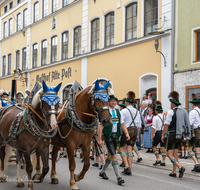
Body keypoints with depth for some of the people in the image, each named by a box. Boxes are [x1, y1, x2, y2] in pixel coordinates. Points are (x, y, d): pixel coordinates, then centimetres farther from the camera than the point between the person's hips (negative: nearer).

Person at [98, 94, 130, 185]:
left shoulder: (118, 112, 12)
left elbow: (122, 124, 11)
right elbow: (101, 126, -9)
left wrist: (127, 133, -5)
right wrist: (99, 139, -13)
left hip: (116, 135, 6)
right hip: (108, 135, -6)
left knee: (110, 155, 16)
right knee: (114, 155, -12)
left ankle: (102, 172, 36)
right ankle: (118, 177, -12)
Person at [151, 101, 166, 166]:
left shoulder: (155, 118, -9)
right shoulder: (165, 117, 6)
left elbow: (154, 127, -12)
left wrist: (152, 135, -8)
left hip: (158, 132, -5)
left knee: (154, 146, 11)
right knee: (163, 147, 9)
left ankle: (158, 159, 3)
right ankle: (163, 161, 9)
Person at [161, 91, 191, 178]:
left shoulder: (171, 112, -12)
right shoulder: (183, 111, 6)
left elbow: (166, 124, -12)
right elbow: (186, 124, 8)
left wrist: (163, 135, -4)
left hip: (173, 134, -7)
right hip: (180, 135, 7)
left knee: (169, 154, -3)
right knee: (175, 153, 15)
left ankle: (180, 167, -22)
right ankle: (173, 172, 17)